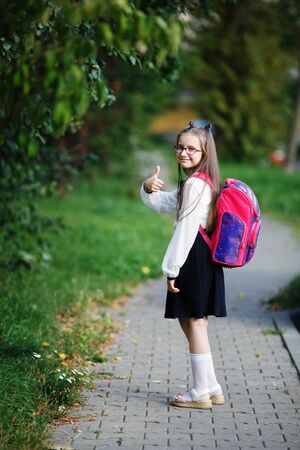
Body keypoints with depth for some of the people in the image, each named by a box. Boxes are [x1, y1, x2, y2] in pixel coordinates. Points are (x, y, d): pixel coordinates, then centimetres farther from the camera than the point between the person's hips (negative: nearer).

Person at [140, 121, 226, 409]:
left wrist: (172, 268, -16)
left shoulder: (195, 183, -15)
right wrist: (149, 189, -1)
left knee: (195, 323, -4)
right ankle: (211, 388, 20)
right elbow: (163, 204, 21)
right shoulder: (201, 182, 17)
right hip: (202, 258, 10)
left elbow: (186, 229, -19)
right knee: (191, 322, 15)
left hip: (194, 257, -10)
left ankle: (201, 393, 2)